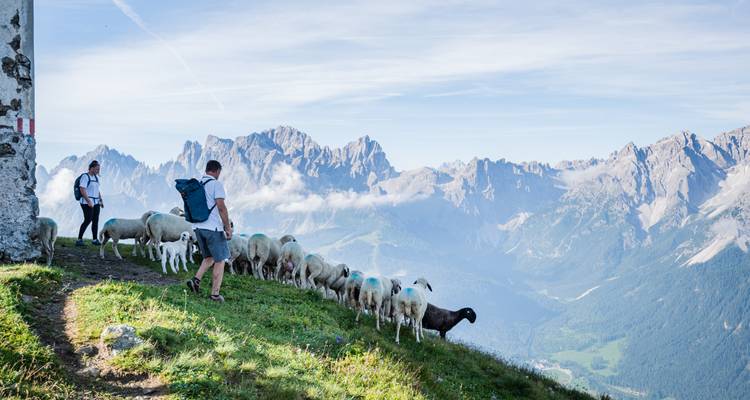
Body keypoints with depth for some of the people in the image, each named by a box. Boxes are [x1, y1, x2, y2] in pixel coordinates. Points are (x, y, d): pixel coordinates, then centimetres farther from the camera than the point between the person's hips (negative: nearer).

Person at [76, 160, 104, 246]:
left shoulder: (96, 177, 15)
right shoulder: (85, 177, -10)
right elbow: (82, 190, -18)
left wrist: (101, 200, 17)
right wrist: (89, 201, -22)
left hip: (96, 203, 8)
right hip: (87, 203, -8)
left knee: (95, 221, 7)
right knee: (87, 220, -12)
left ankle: (95, 240, 13)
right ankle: (79, 240, -7)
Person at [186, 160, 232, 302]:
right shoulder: (216, 184, -11)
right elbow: (221, 207, -18)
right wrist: (228, 227, -13)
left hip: (198, 227, 7)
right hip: (213, 228, -7)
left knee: (209, 257, 22)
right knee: (220, 260, 4)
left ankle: (196, 280, 3)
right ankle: (215, 293, 3)